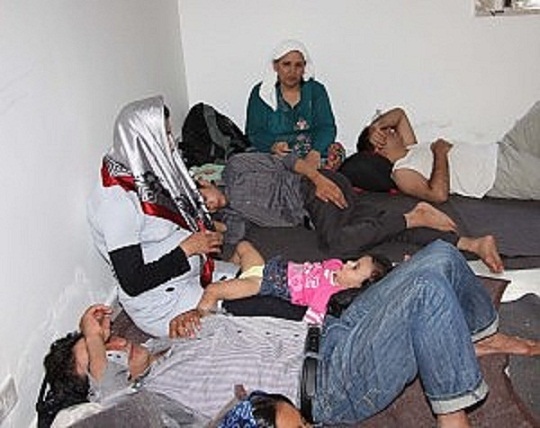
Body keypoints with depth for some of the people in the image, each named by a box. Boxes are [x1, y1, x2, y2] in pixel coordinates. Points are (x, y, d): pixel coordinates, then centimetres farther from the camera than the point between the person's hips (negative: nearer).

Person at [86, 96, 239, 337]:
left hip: (193, 273, 9)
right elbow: (132, 283, -25)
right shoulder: (116, 200, -26)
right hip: (163, 306, -8)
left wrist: (204, 233, -1)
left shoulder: (147, 175, 0)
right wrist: (188, 247, -21)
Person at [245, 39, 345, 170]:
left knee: (336, 150, -30)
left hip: (312, 151, 1)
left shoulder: (316, 90, 11)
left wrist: (316, 151, -24)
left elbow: (327, 127, -2)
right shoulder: (260, 93, 8)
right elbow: (254, 132, -1)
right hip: (274, 155, 0)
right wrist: (273, 146, -25)